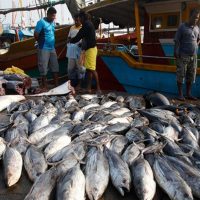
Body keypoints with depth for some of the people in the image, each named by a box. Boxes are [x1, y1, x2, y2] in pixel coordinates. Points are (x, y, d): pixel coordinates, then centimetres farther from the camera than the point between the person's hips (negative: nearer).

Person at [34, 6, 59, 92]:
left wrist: (52, 43, 11)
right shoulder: (41, 22, -11)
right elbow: (36, 35, -12)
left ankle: (56, 85, 17)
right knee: (44, 69, 0)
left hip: (52, 48, 7)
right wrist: (41, 42, 3)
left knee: (55, 67, 8)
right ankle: (44, 87, 9)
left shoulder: (53, 23, 11)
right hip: (43, 49, -7)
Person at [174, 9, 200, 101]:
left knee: (191, 75, 8)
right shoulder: (182, 27, -3)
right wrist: (176, 52, -16)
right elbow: (177, 41, -7)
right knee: (181, 75, -3)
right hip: (183, 55, -6)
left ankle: (188, 94, 18)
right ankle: (180, 94, 5)